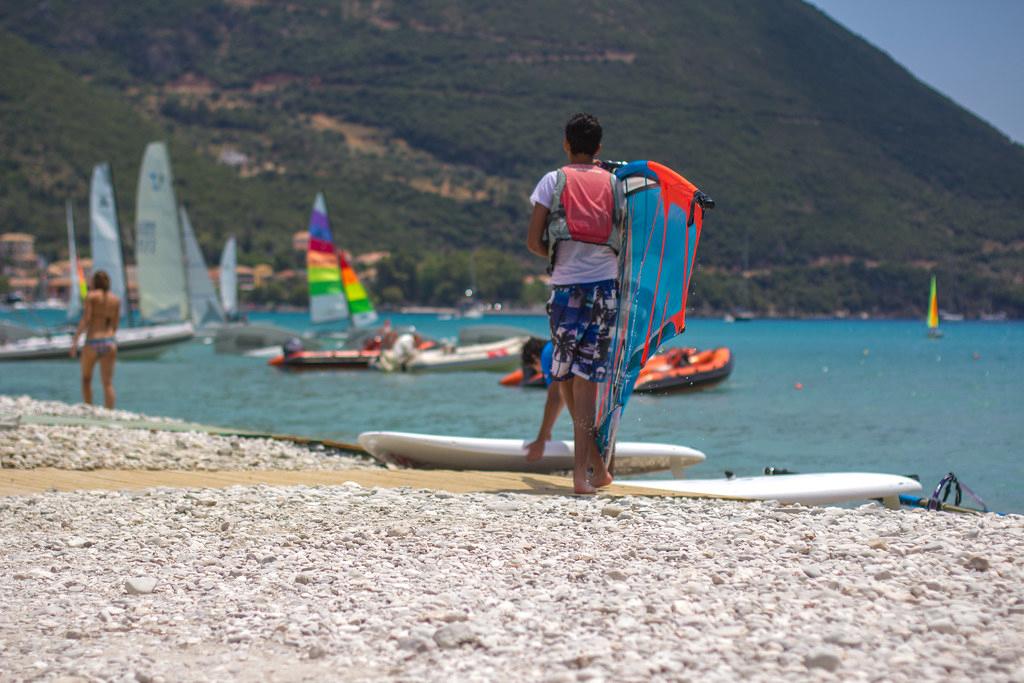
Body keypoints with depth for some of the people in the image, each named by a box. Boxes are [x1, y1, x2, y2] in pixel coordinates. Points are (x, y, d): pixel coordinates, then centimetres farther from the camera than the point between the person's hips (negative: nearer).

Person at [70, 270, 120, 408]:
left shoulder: (91, 296, -2)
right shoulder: (116, 299, 9)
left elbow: (85, 320, -11)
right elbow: (115, 325, 12)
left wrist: (75, 340, -8)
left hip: (92, 342, -3)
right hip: (110, 342, 3)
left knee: (86, 379, 16)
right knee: (108, 383, 3)